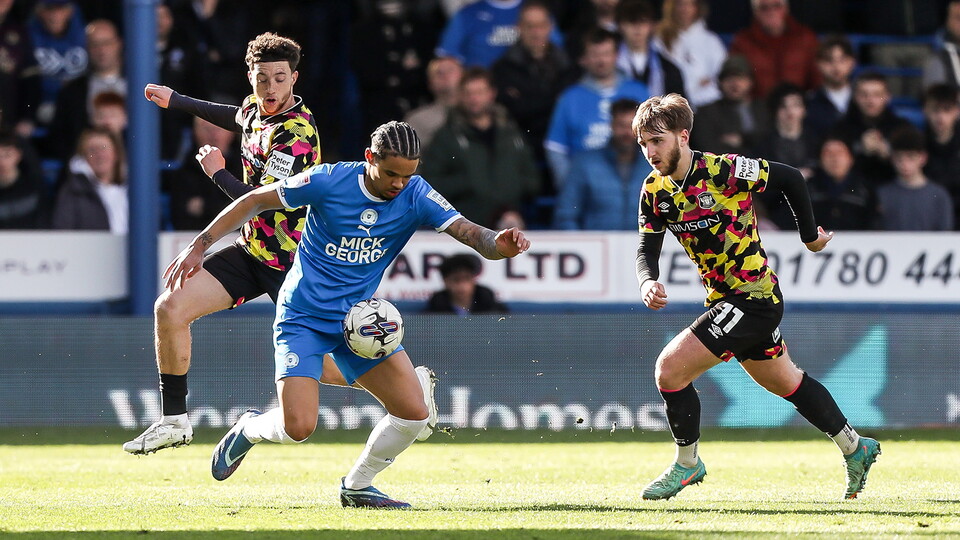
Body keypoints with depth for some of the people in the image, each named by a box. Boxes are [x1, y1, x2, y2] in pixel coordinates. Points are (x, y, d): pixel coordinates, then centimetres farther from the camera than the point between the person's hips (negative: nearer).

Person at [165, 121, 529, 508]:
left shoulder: (415, 196, -9)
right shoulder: (329, 181, -16)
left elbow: (469, 232, -19)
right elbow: (255, 201, -6)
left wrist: (500, 244, -42)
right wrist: (199, 245, -8)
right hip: (303, 317, -4)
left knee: (414, 414, -9)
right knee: (298, 427, -18)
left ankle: (356, 487, 16)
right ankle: (249, 430, 18)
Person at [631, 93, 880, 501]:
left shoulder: (723, 171, -21)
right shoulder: (655, 191, -1)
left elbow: (789, 178, -12)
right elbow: (647, 247, -2)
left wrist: (810, 235, -2)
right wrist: (647, 283, -24)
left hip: (752, 297, -8)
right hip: (724, 299, 8)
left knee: (670, 369, -15)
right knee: (786, 382, 22)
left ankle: (687, 464, 4)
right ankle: (855, 448, 38)